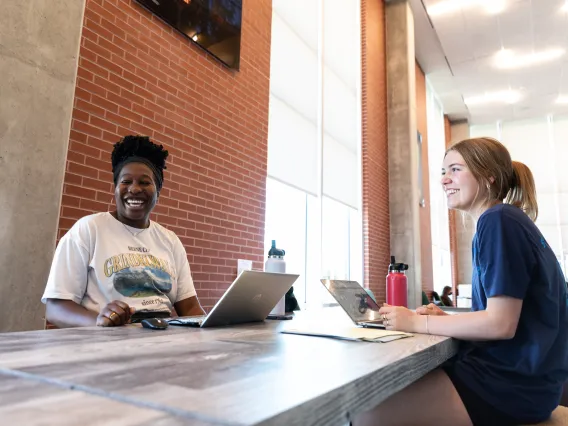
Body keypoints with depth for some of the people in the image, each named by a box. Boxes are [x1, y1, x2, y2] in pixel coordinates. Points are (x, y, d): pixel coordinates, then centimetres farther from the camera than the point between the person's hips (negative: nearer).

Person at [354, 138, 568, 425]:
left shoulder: (499, 220, -15)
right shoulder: (504, 220, 15)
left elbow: (501, 324, -20)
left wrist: (418, 322, -13)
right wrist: (447, 318, 5)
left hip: (513, 382, -9)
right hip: (509, 371, 9)